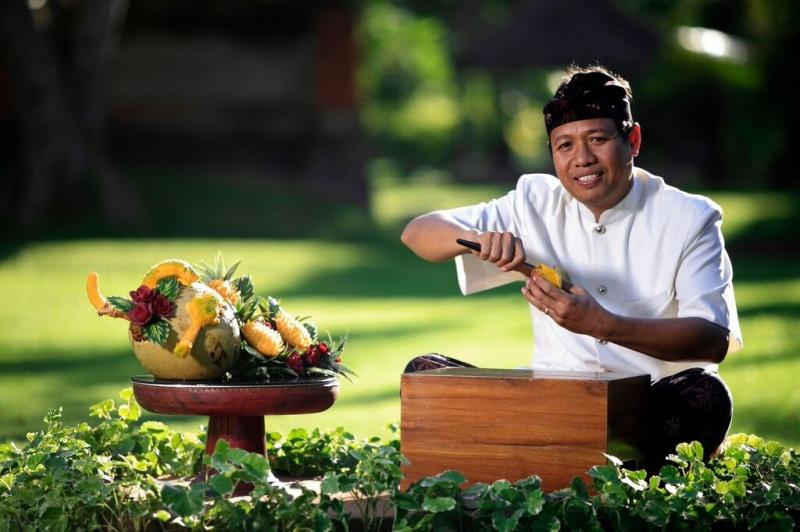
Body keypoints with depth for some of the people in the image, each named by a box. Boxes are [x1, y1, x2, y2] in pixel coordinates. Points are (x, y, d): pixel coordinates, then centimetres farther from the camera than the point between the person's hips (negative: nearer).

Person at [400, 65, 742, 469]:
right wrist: (477, 239, -19)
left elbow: (716, 339, -14)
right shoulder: (537, 204, 8)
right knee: (423, 371, -15)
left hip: (653, 410, -3)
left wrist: (603, 325, -28)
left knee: (705, 394, -35)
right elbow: (417, 233, 5)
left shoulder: (689, 219, -1)